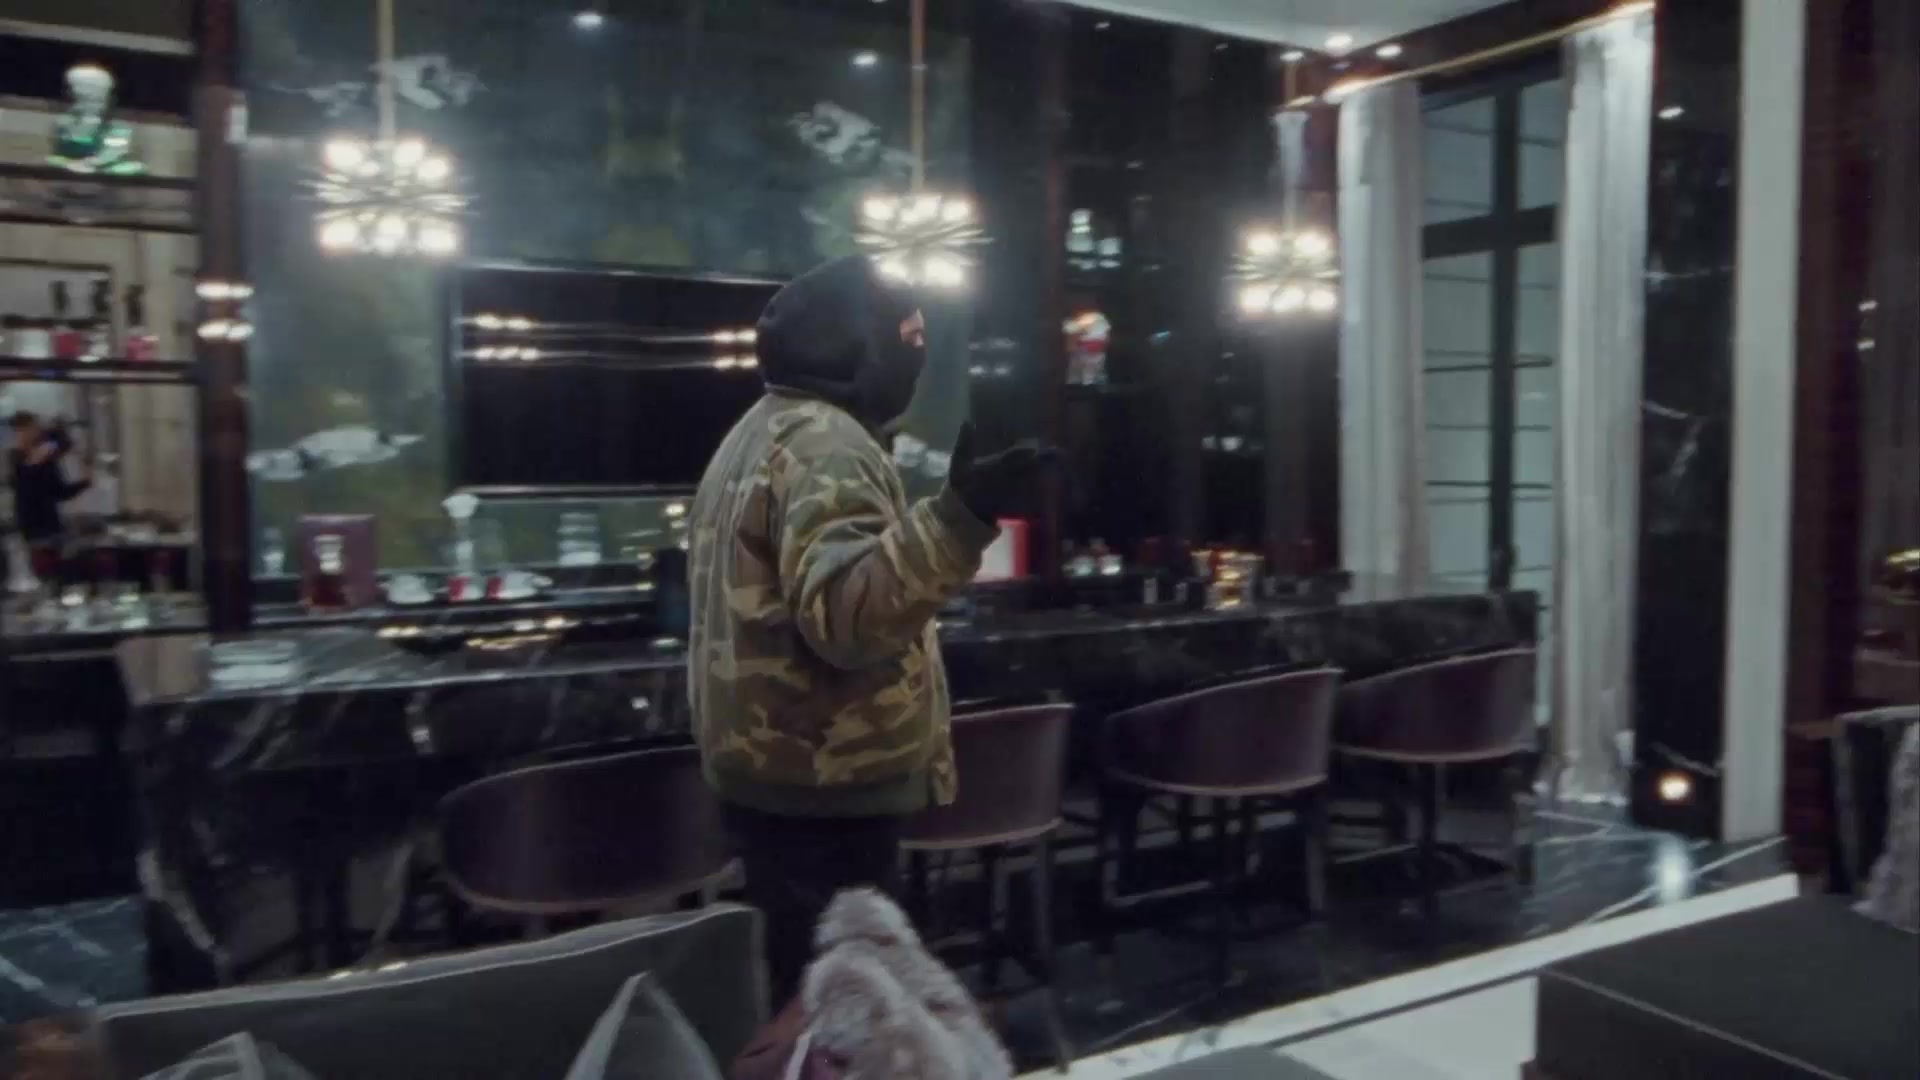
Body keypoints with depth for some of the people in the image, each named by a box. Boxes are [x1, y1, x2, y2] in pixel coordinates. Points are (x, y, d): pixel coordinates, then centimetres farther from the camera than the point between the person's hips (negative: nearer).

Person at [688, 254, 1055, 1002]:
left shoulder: (767, 432, 16)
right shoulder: (825, 444, -19)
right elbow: (845, 615, -33)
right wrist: (957, 518, -42)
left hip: (772, 768, 10)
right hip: (822, 784, -10)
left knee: (798, 987, 21)